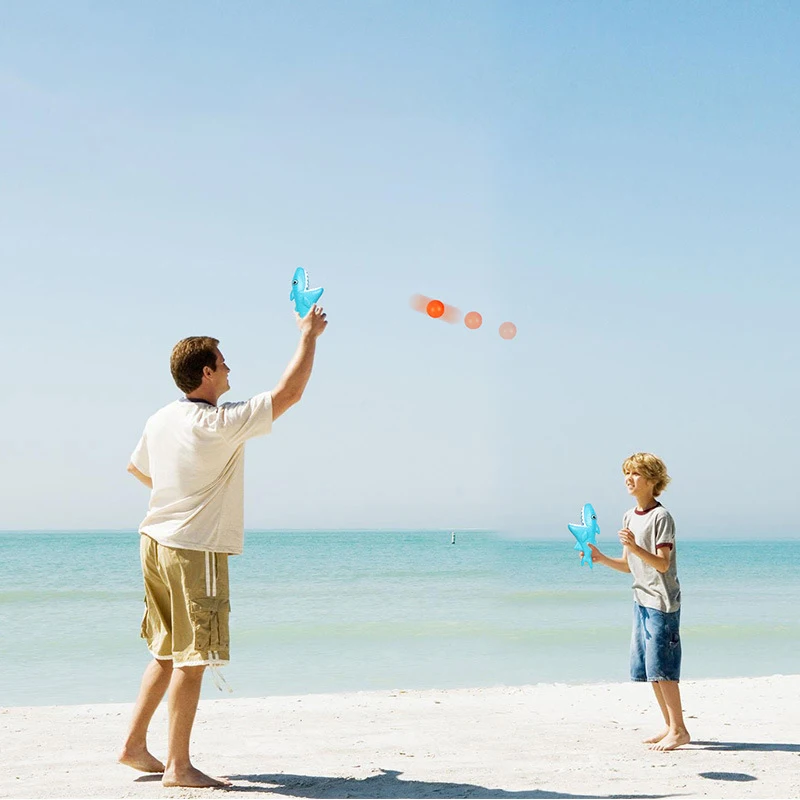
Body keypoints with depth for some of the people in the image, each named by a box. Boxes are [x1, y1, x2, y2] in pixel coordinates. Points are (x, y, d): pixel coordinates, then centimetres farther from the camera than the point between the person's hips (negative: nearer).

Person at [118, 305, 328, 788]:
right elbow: (289, 393, -15)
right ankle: (178, 766, 2)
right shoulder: (221, 423, -18)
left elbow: (136, 467, 25)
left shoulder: (160, 420, 7)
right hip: (196, 549, -9)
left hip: (157, 543, 9)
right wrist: (309, 336, -3)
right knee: (192, 659, -3)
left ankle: (135, 746, 24)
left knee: (167, 653, 18)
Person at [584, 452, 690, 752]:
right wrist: (602, 559, -1)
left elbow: (663, 564, -18)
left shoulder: (661, 517, -12)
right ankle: (670, 726, 21)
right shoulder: (629, 517, 12)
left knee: (661, 667, -7)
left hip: (662, 602, -8)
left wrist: (635, 547, -31)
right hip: (641, 600, 8)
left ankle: (679, 730, 2)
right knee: (647, 668, 11)